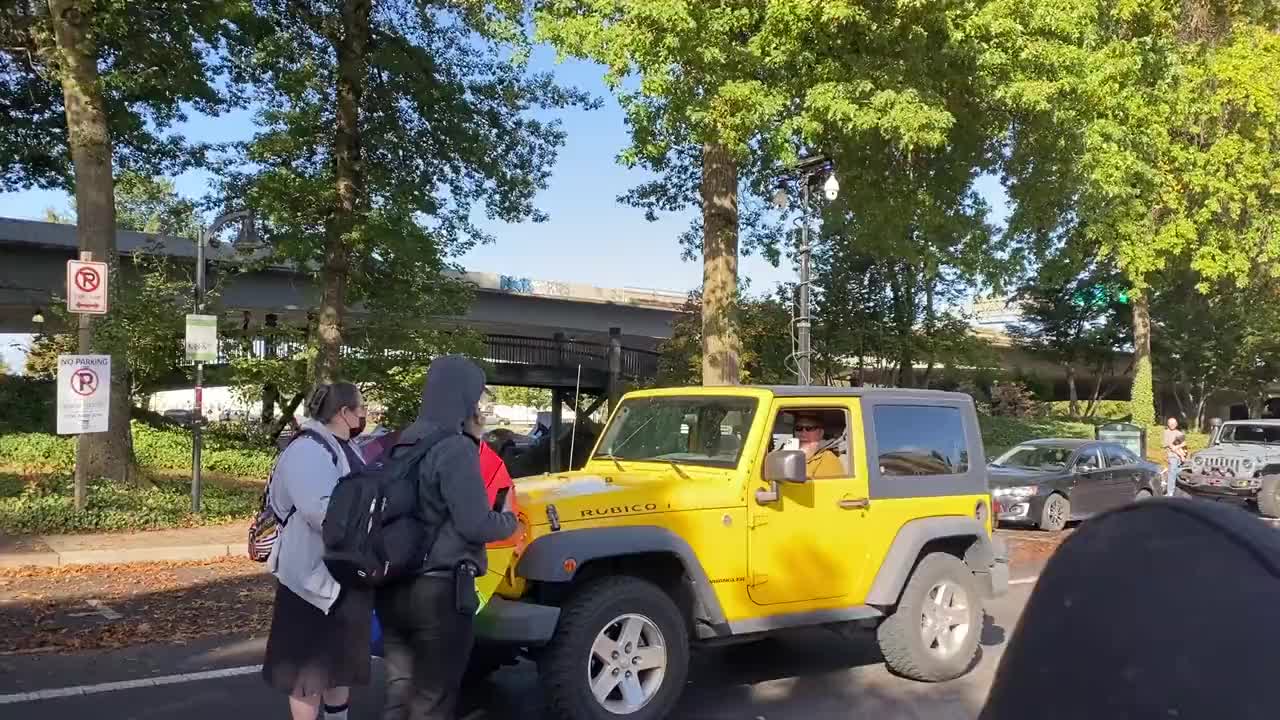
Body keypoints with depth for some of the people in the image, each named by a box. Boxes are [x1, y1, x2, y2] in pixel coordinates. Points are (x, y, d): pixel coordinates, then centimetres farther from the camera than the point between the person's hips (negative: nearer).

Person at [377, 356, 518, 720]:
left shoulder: (403, 445, 10)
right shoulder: (455, 448, -15)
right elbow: (474, 525, -18)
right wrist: (510, 520, 1)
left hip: (393, 588, 8)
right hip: (439, 591, -8)